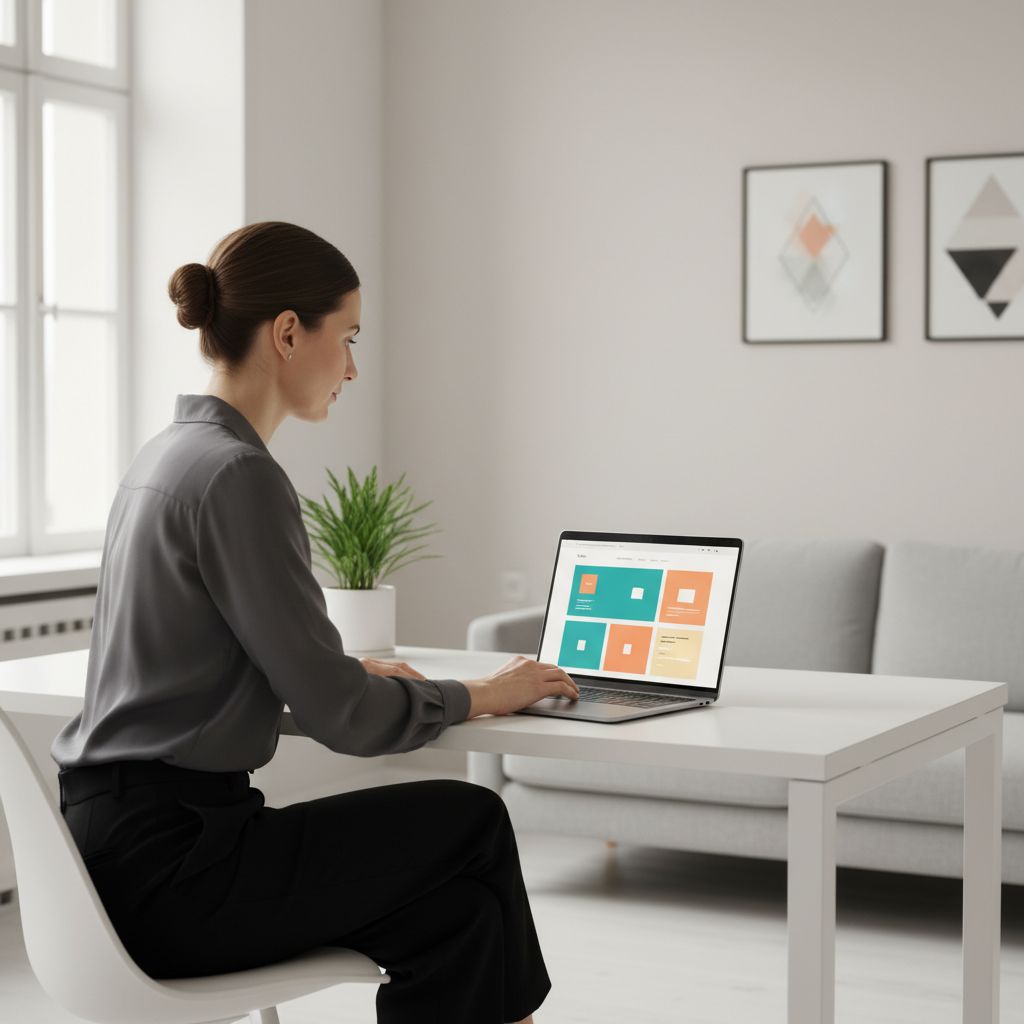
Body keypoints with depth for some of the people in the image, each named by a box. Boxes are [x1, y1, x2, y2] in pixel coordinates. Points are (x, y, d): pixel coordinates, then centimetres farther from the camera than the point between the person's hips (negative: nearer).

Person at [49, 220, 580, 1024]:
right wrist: (480, 697, -1)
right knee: (472, 822, 2)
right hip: (168, 865, -9)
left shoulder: (168, 453, 12)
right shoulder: (238, 476, -17)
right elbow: (341, 717, -16)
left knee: (459, 911, 6)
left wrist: (348, 672, 14)